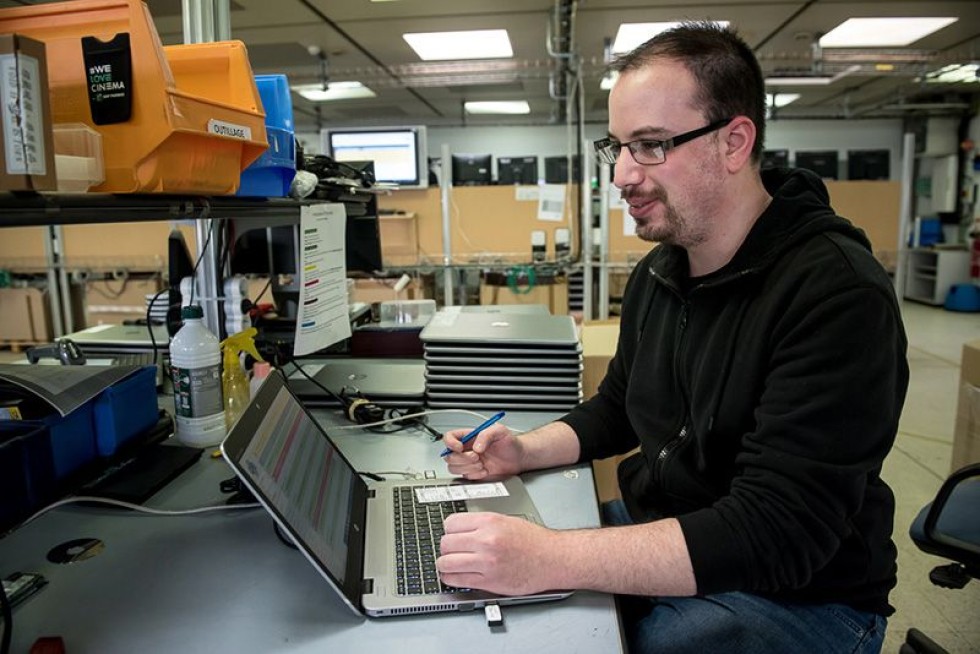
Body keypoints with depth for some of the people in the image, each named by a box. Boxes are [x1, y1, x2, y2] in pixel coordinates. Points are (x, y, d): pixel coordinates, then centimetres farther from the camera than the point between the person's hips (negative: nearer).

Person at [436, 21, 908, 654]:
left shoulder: (838, 294, -23)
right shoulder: (656, 272, 2)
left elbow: (777, 534, -29)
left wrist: (546, 558, -35)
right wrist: (524, 451, -4)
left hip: (797, 596, -6)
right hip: (656, 541, 7)